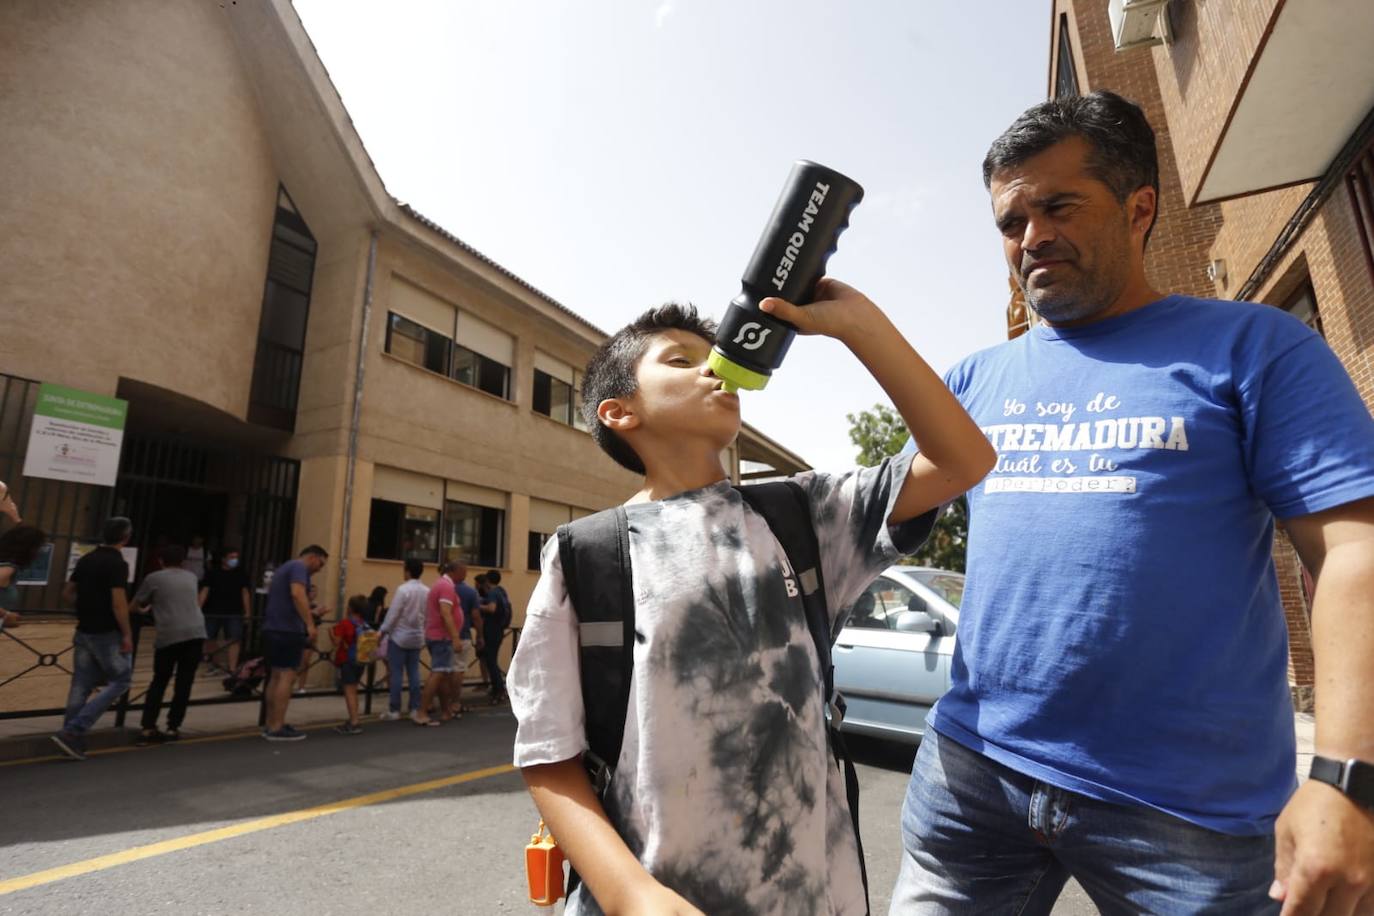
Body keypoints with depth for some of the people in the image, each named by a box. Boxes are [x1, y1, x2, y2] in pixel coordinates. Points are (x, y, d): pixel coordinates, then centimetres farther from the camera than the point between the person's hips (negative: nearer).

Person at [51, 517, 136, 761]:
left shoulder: (86, 560, 8)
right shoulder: (118, 563, -17)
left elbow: (67, 593, 15)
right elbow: (118, 604, -20)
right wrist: (127, 634, -13)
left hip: (84, 632, 8)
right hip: (107, 634, -8)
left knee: (81, 686, 12)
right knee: (121, 680, 4)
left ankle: (72, 740, 15)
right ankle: (73, 731, -3)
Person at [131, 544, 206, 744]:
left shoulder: (153, 579, 9)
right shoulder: (191, 577, 19)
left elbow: (134, 607, 18)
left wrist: (144, 610, 42)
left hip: (169, 635, -1)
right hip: (195, 633, 2)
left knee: (159, 681, 15)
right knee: (184, 683, 9)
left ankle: (147, 728, 13)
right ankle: (172, 728, 13)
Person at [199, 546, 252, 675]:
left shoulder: (242, 574, 2)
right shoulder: (212, 573, -1)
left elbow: (245, 593, 3)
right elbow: (204, 592, -7)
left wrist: (248, 612, -2)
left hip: (234, 613, 0)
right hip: (213, 612, 0)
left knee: (234, 640, -9)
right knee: (210, 639, 12)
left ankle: (232, 670, -7)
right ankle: (212, 664, 35)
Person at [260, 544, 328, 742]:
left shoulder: (284, 567, 23)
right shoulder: (299, 567, -8)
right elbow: (297, 594, -25)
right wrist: (310, 624, -29)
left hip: (272, 628, 10)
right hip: (288, 630, -10)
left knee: (276, 676, 13)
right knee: (286, 676, -6)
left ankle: (271, 725, 17)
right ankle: (277, 728, -5)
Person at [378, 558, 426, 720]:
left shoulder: (403, 589, -15)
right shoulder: (427, 591, 2)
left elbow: (392, 614, -14)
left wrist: (382, 632, -4)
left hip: (400, 636, -5)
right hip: (417, 637, 5)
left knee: (396, 673, 2)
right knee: (414, 673, 10)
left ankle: (395, 710, 5)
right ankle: (415, 709, 11)